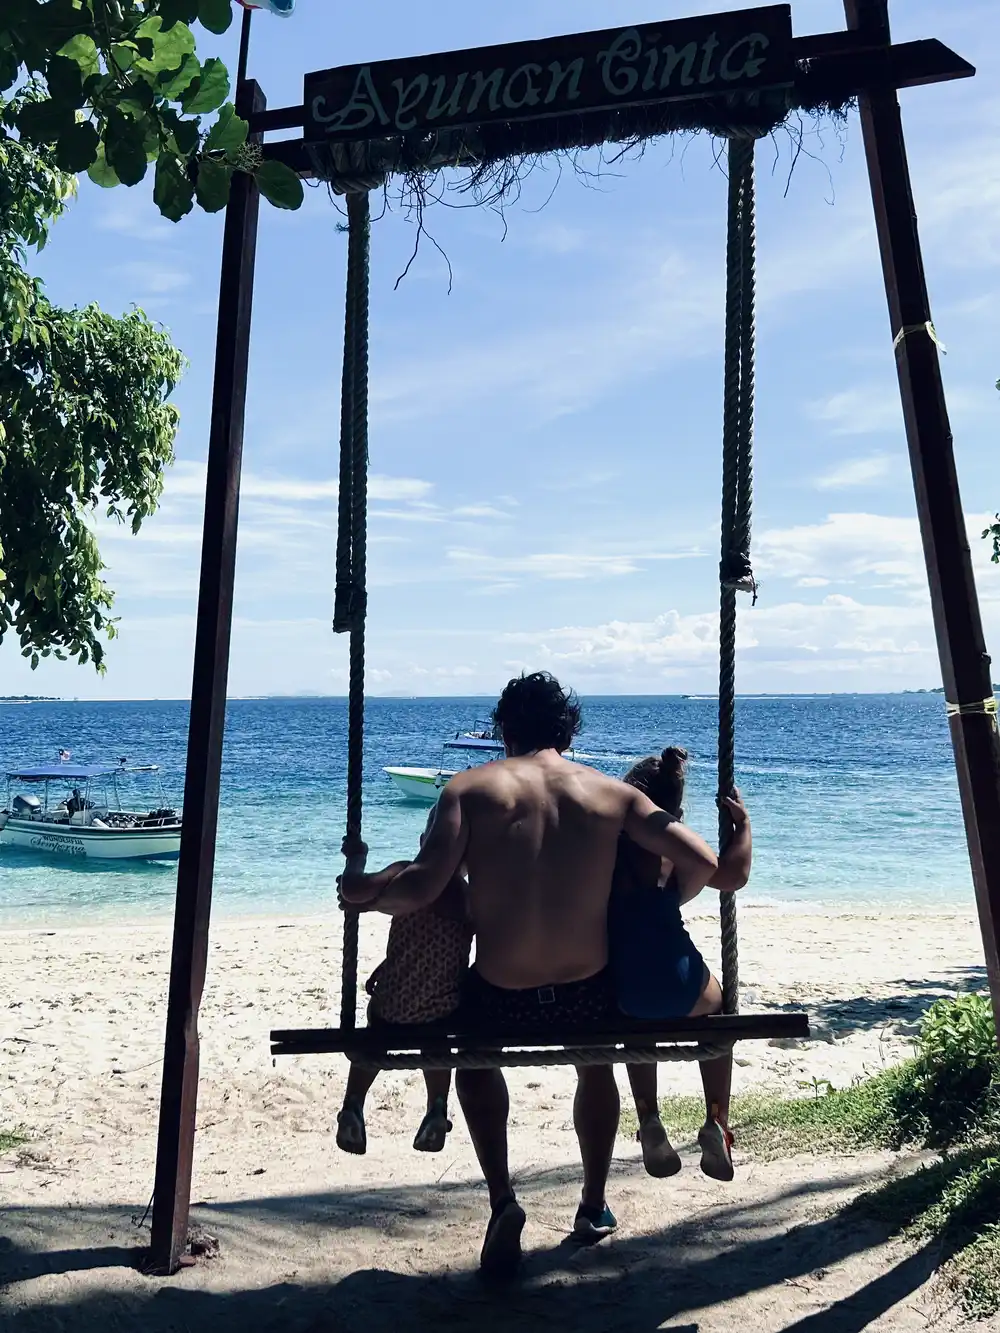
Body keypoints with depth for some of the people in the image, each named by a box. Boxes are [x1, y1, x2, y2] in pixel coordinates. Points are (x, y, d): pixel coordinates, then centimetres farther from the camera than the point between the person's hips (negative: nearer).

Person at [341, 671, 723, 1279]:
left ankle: (503, 1199, 22)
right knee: (596, 1065, 38)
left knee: (476, 1055, 36)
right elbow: (704, 863, -4)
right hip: (587, 996, 2)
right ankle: (594, 1207, 48)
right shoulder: (613, 792, 0)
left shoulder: (471, 787, -5)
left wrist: (368, 894, 3)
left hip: (500, 1000, -1)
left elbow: (423, 886, -16)